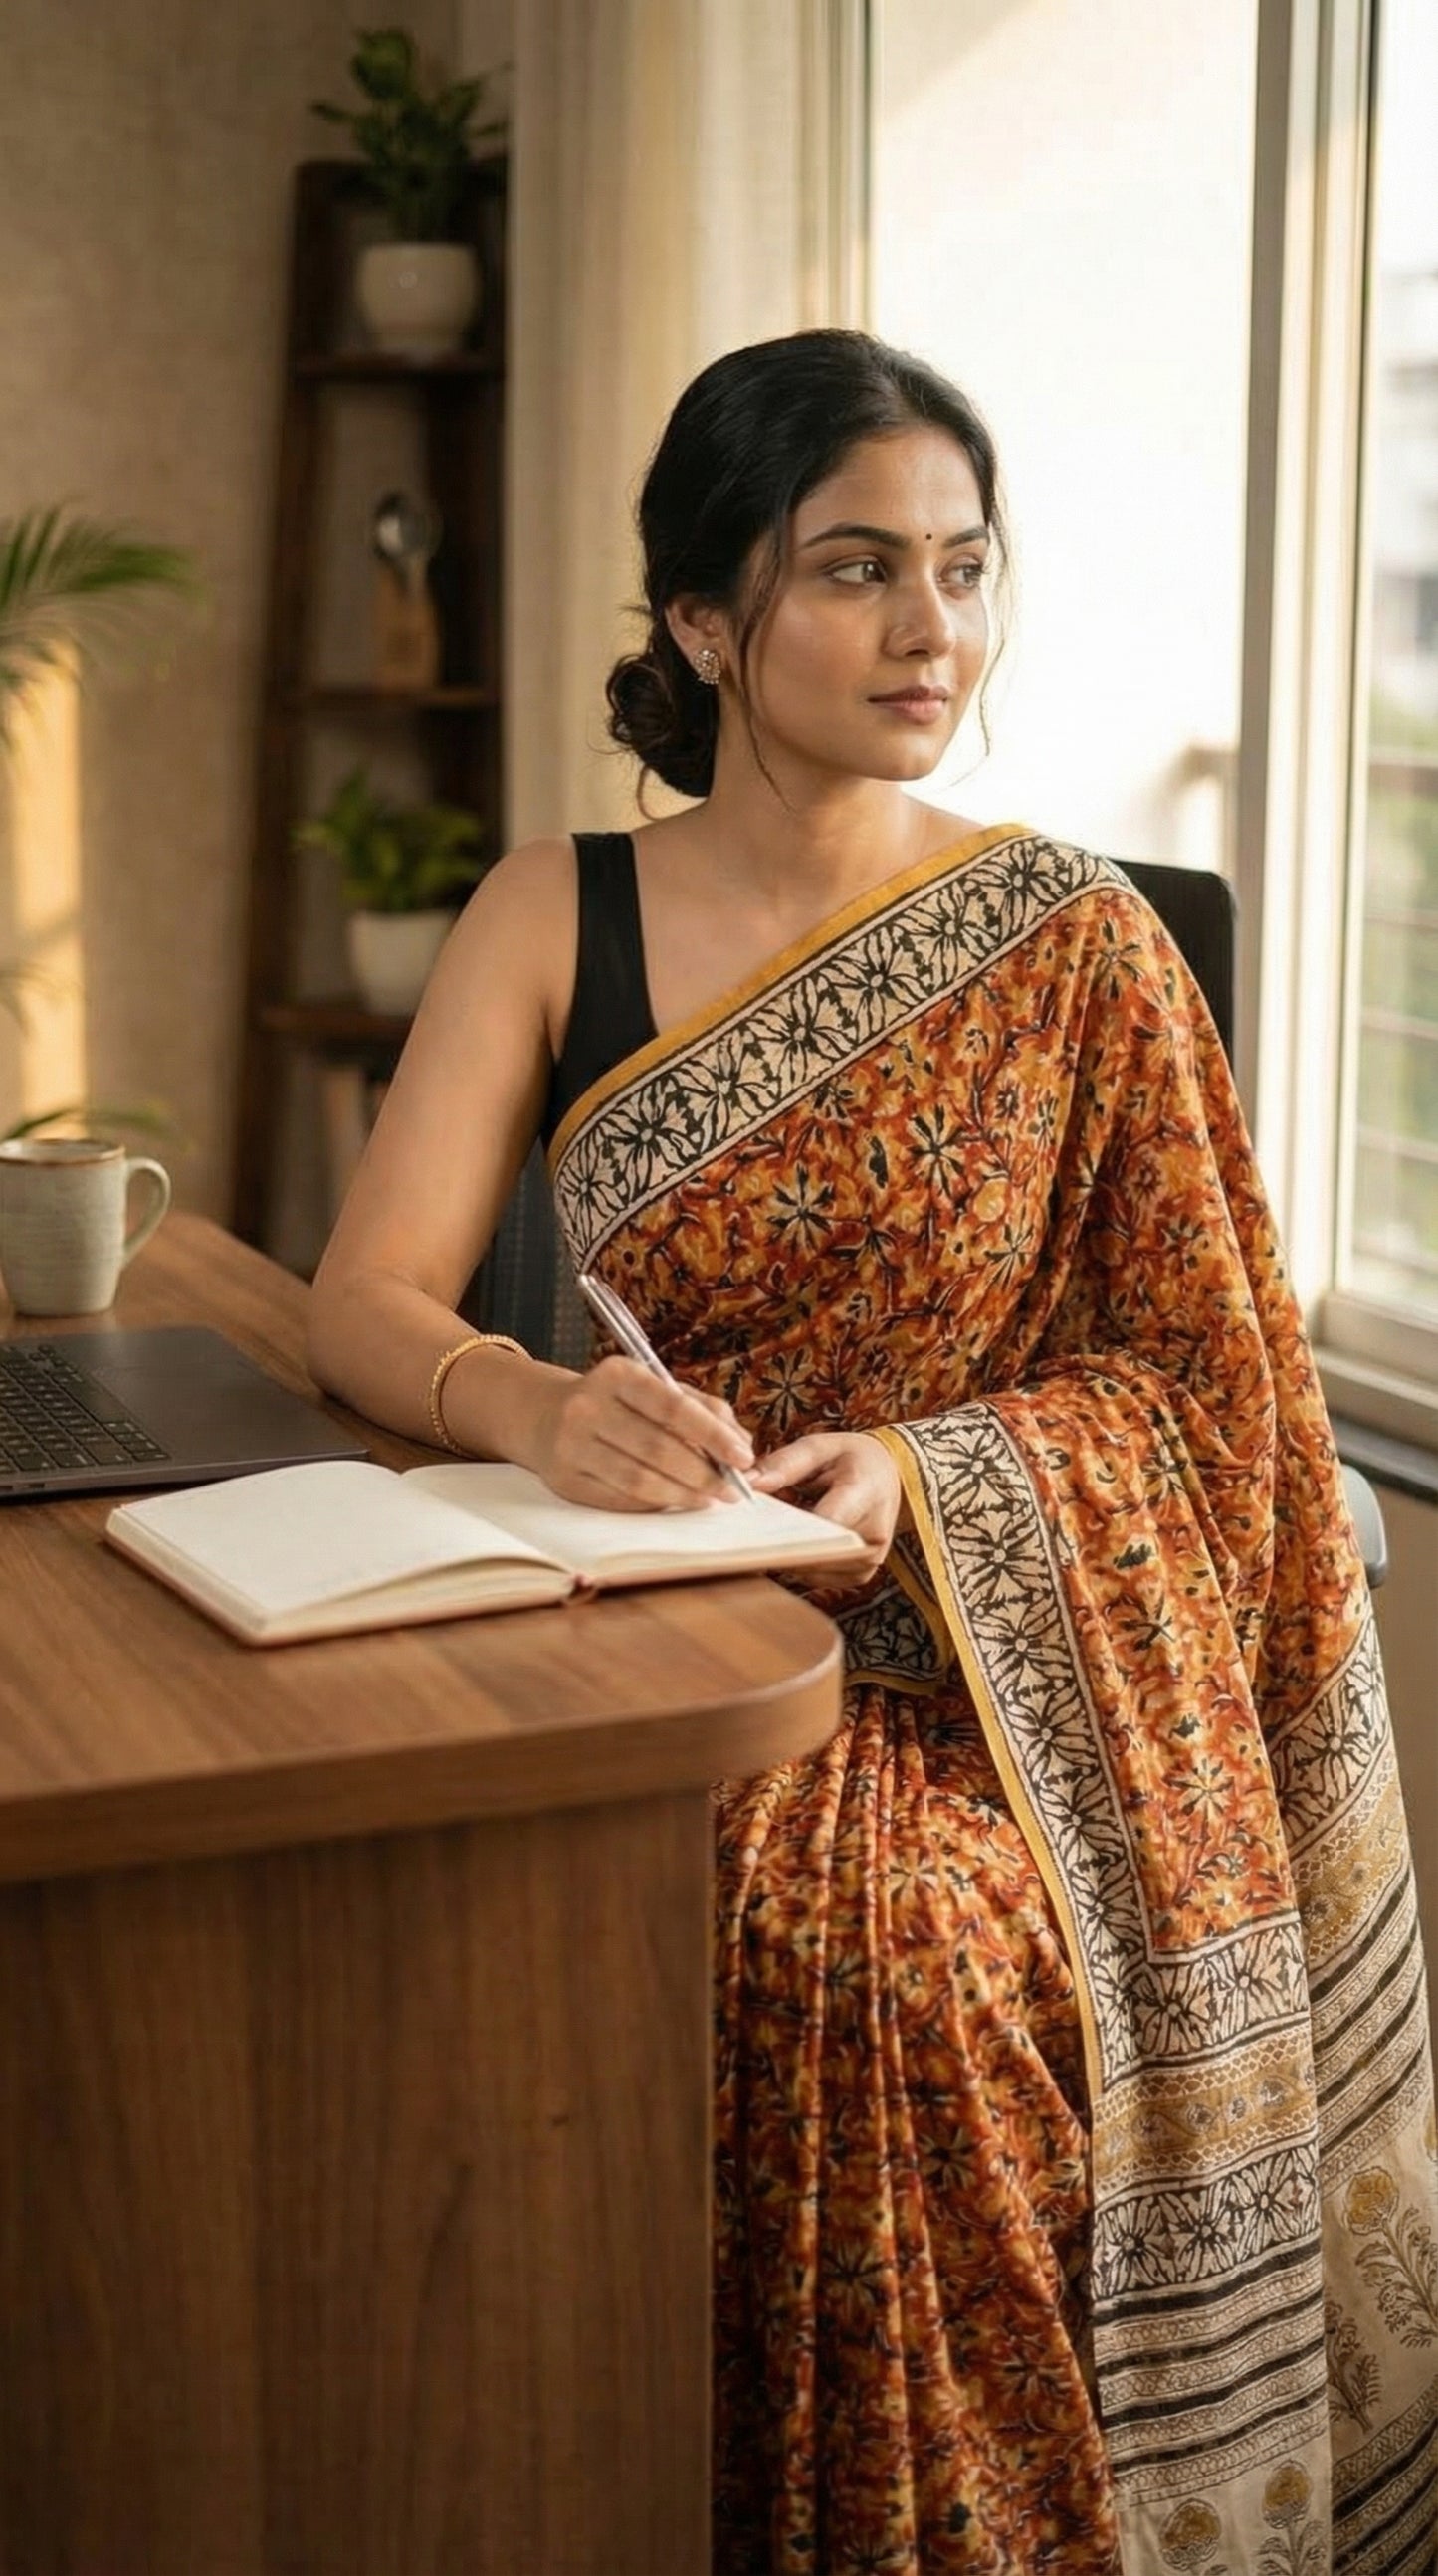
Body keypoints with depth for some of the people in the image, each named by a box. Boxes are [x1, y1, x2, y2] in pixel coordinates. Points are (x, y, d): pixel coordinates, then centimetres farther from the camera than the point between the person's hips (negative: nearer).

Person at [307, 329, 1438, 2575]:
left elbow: (1198, 1376, 0)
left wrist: (916, 1477, -17)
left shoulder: (1074, 944, -2)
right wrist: (535, 1405, -25)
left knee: (894, 1964, -30)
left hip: (999, 1665, -2)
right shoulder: (553, 917, 3)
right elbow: (368, 1300, -3)